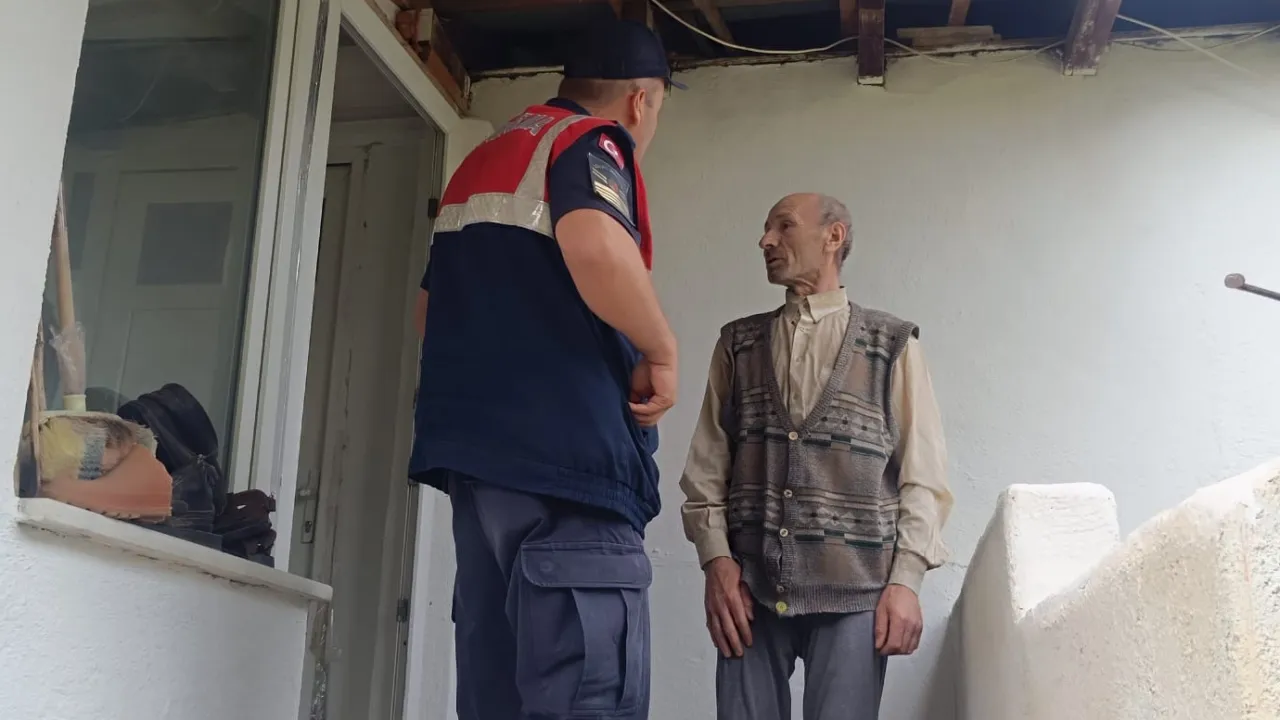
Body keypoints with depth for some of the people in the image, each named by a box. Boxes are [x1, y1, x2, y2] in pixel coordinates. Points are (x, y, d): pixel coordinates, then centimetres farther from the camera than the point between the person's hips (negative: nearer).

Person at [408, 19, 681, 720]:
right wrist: (662, 353, -13)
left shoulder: (481, 158, 23)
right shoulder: (592, 139, -3)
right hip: (566, 453, -9)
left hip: (477, 448, 9)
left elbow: (430, 309, 30)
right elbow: (597, 249, -26)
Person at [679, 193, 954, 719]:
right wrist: (716, 560, -4)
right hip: (750, 585, 2)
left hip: (854, 591, -2)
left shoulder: (893, 345, 6)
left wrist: (906, 579, -7)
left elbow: (923, 474, 2)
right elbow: (706, 464, 8)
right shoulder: (737, 344, 12)